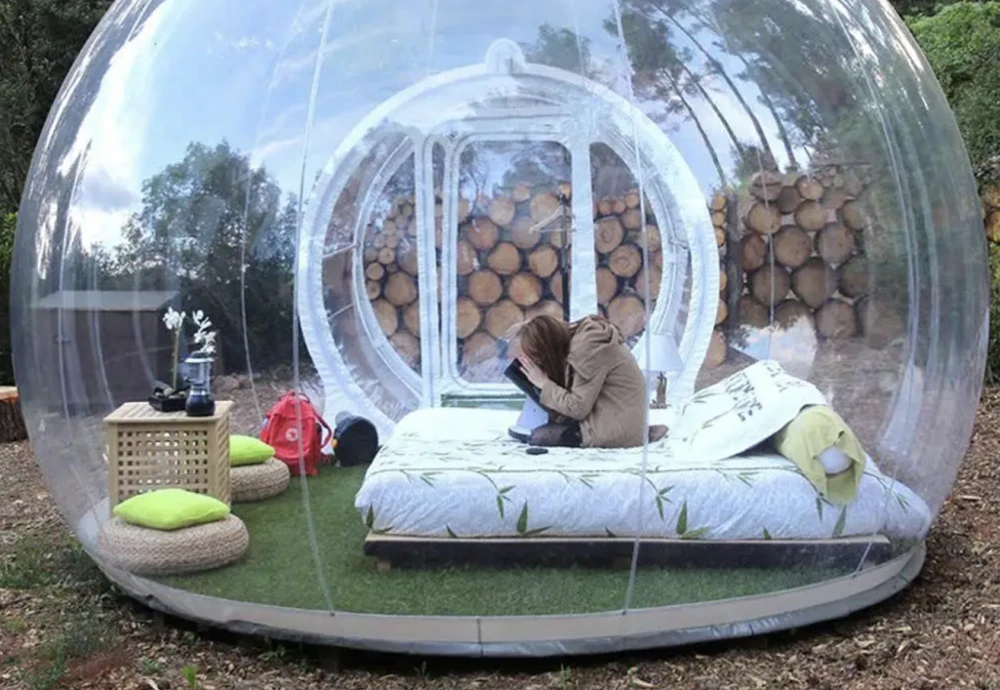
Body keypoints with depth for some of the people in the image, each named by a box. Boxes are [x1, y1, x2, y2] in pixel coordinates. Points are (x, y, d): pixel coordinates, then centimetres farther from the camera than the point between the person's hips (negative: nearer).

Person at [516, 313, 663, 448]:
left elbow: (578, 408, -20)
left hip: (618, 427, -10)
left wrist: (543, 383, -11)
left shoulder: (587, 347, -21)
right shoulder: (579, 334, 6)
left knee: (539, 436, -9)